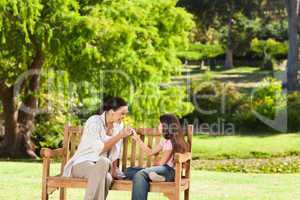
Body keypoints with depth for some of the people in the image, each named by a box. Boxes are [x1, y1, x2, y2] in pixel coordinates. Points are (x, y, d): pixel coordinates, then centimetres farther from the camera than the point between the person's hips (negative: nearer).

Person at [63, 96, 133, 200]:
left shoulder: (118, 125, 6)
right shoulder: (94, 122, -14)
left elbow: (115, 153, 9)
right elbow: (99, 149, -21)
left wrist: (113, 168, -6)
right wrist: (120, 136, -20)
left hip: (101, 166, 4)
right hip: (82, 163, -4)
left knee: (106, 177, -34)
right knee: (103, 162, -38)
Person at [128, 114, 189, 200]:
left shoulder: (170, 142, -11)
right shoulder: (165, 141, 19)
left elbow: (161, 162, -12)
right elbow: (150, 152, 24)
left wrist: (155, 163, 11)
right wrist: (137, 139, 23)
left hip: (168, 170, -11)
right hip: (161, 169, 11)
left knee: (140, 174, -33)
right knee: (130, 171, 1)